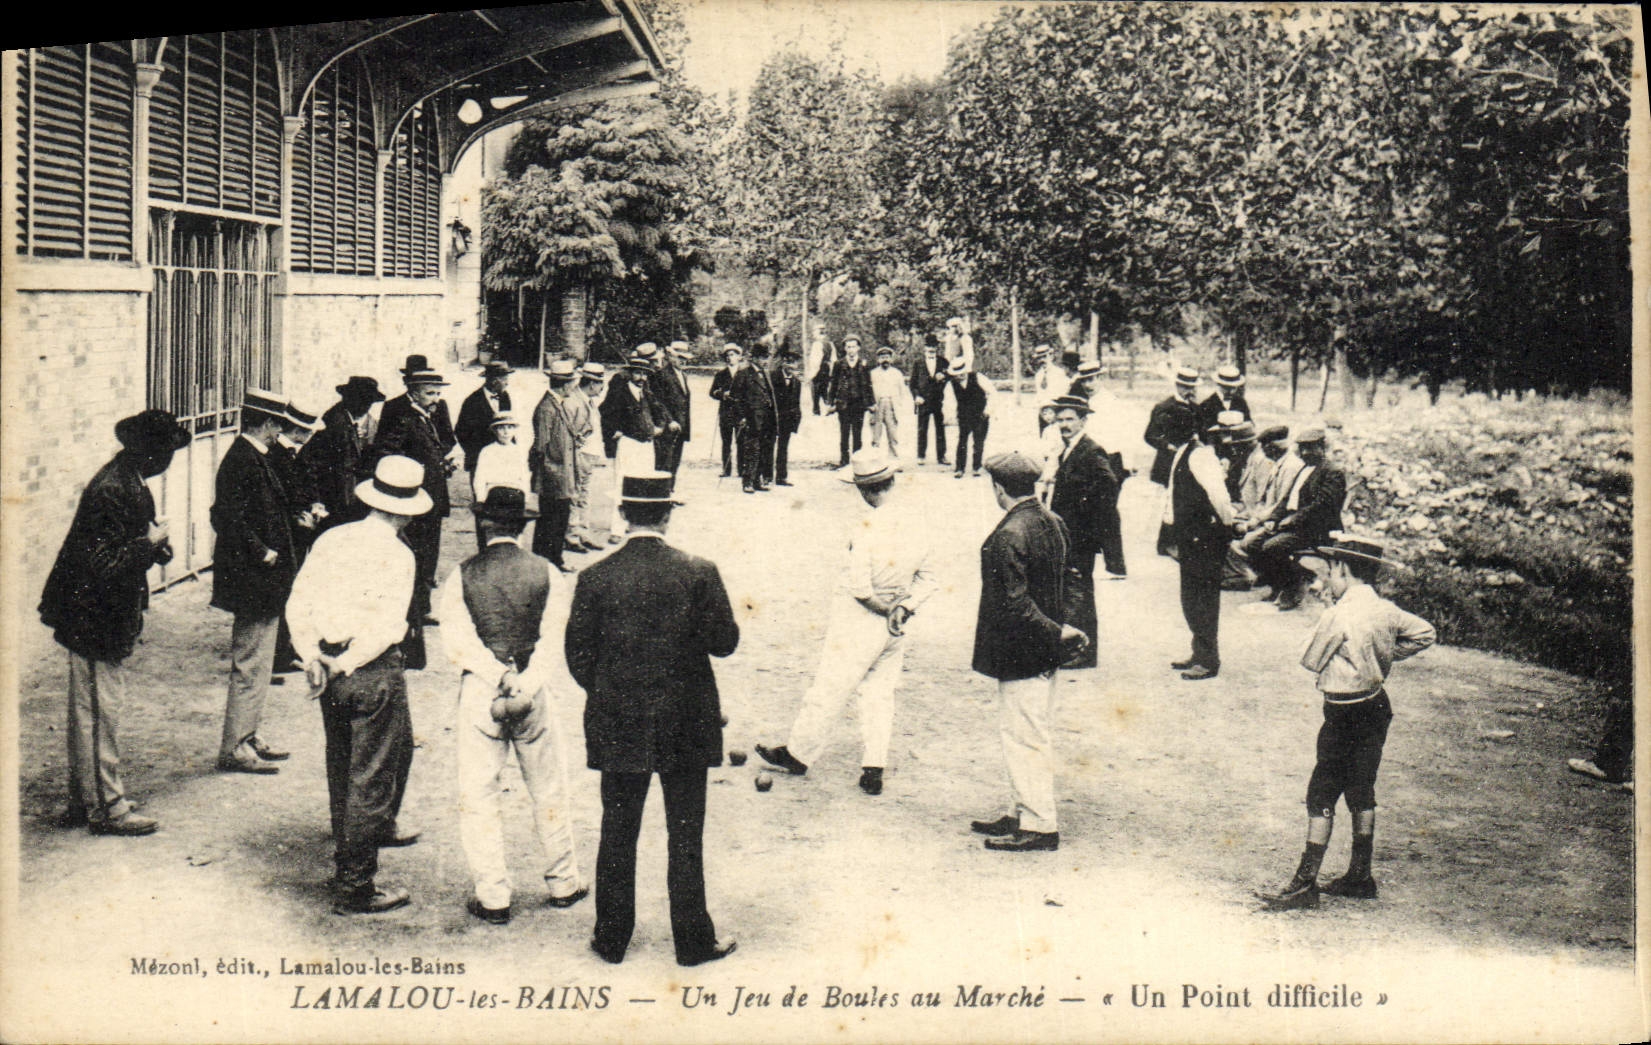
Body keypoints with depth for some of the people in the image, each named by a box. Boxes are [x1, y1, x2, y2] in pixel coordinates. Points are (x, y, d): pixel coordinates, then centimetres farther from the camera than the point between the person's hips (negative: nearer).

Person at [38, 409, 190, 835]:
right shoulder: (112, 491, -23)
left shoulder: (128, 482, 9)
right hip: (96, 619, -11)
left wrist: (156, 543, 1)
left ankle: (84, 800, 29)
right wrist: (150, 543, -17)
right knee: (100, 710, -1)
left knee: (89, 712, 18)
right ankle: (106, 808, 8)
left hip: (104, 618, 11)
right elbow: (104, 564, -27)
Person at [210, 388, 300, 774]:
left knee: (257, 662, 18)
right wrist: (261, 552, -21)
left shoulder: (253, 457, 12)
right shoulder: (243, 461, -19)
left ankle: (249, 737, 28)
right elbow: (229, 518, -27)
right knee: (249, 665, -4)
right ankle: (234, 749, 2)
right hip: (252, 580, -11)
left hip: (262, 581, 11)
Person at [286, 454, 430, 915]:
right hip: (374, 671, -7)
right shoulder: (398, 555, -14)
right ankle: (354, 886, 7)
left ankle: (377, 827, 50)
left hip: (333, 672, 7)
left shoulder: (331, 539, 4)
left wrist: (312, 656, 1)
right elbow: (386, 628, -21)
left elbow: (298, 605, 3)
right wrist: (342, 666, -13)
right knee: (371, 776, 2)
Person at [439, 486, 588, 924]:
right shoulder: (545, 573, 0)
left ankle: (492, 897, 8)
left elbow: (457, 641, -11)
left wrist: (498, 678, -13)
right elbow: (555, 641, -9)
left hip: (480, 691, -1)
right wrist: (525, 687, -14)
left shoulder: (462, 576, -2)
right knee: (549, 791, 15)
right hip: (535, 692, 1)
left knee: (478, 796, 7)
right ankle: (563, 884, 25)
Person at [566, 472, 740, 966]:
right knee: (686, 835, 9)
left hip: (618, 726, 1)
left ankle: (612, 938, 21)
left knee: (618, 833, 13)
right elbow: (724, 642, -7)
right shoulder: (699, 573, -10)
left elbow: (577, 652, -3)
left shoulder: (596, 578, -7)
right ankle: (693, 939, 17)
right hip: (687, 725, -1)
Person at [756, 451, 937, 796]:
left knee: (829, 690, 6)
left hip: (860, 621, -6)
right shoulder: (915, 522, 0)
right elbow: (929, 580, 5)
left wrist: (884, 609, -8)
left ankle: (798, 753, 19)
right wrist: (904, 608, -5)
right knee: (880, 693, 13)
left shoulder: (867, 525, -19)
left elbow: (859, 586, -23)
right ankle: (874, 769, 10)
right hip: (894, 628, 6)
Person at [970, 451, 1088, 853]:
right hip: (1043, 653, 10)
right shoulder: (1053, 523, 6)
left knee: (1023, 736, -1)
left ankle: (1039, 826, 4)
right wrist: (1059, 630, 14)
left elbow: (1014, 603, -23)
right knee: (1035, 733, 17)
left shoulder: (1008, 536, -22)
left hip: (1019, 653, -10)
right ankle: (1021, 814, 28)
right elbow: (1067, 581, 13)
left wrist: (1057, 633, -17)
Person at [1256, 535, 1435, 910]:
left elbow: (1312, 662, -11)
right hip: (1377, 706, 8)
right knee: (1361, 791, 16)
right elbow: (1425, 633, 17)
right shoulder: (1386, 610, 3)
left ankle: (1305, 884, 0)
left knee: (1321, 795, -3)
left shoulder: (1338, 616, -20)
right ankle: (1360, 876, 24)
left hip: (1344, 714, -8)